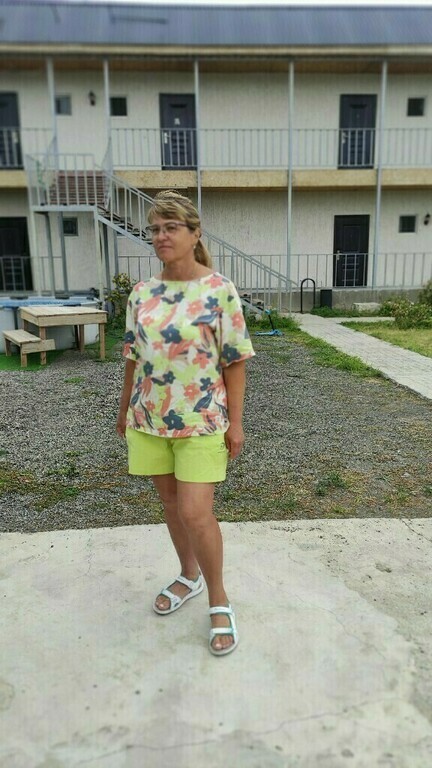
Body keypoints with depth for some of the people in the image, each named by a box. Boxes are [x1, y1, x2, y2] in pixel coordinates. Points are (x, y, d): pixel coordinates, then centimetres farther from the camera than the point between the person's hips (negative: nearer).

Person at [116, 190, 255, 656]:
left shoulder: (219, 290, -9)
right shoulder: (141, 294, 4)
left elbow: (234, 361, -8)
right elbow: (133, 358, 11)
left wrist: (235, 421, -9)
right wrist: (125, 409, 16)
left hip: (202, 420, -4)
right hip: (149, 418, 5)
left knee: (196, 513, -4)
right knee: (171, 505, 16)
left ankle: (218, 599, 21)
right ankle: (189, 575, 41)